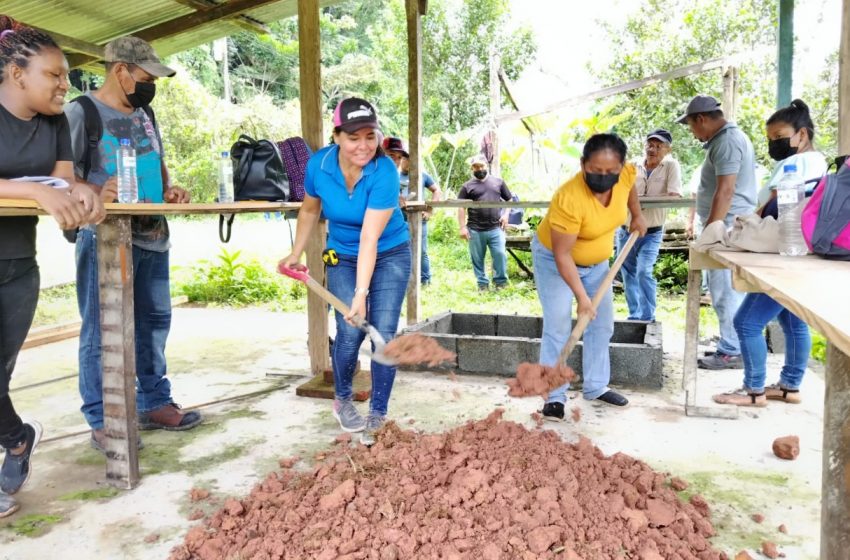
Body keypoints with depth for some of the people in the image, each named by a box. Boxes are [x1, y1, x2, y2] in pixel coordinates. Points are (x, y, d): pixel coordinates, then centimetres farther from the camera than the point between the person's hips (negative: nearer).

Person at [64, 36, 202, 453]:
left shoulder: (144, 114, 16)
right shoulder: (81, 112, -6)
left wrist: (169, 189, 4)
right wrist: (95, 191, -31)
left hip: (152, 236, 8)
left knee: (154, 322, 13)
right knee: (101, 332, -1)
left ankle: (153, 403, 26)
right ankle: (102, 423, 8)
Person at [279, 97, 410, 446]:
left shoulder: (384, 172, -27)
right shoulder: (318, 165, -16)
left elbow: (370, 239, -31)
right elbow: (309, 210, 5)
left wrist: (361, 293, -35)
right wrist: (296, 254, 9)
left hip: (389, 256, -2)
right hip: (343, 258, 2)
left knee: (384, 334, -9)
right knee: (350, 332, -10)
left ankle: (378, 416, 9)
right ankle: (342, 399, 19)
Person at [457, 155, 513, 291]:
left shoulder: (498, 182, 13)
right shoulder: (467, 186, 7)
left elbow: (509, 200, 19)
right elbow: (461, 208, 3)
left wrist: (505, 215, 2)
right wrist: (462, 227, -5)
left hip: (496, 228, 0)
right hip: (475, 230, 0)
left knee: (500, 254, -7)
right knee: (477, 258, 6)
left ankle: (500, 281, 10)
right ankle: (482, 284, 19)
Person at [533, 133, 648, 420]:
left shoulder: (626, 174, -20)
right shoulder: (568, 199, -38)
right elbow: (562, 255, -33)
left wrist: (637, 216, 12)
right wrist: (581, 296, -34)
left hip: (597, 261, 7)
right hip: (554, 260, -6)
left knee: (602, 324, 9)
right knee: (558, 328, -10)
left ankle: (596, 387, 22)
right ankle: (554, 397, -3)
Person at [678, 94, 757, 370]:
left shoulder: (727, 141, -15)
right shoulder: (726, 138, 18)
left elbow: (725, 191, -22)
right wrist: (710, 228, 22)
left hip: (728, 228, -11)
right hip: (728, 227, 11)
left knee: (726, 291, -5)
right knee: (726, 291, 14)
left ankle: (732, 352, 2)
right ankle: (732, 345, 22)